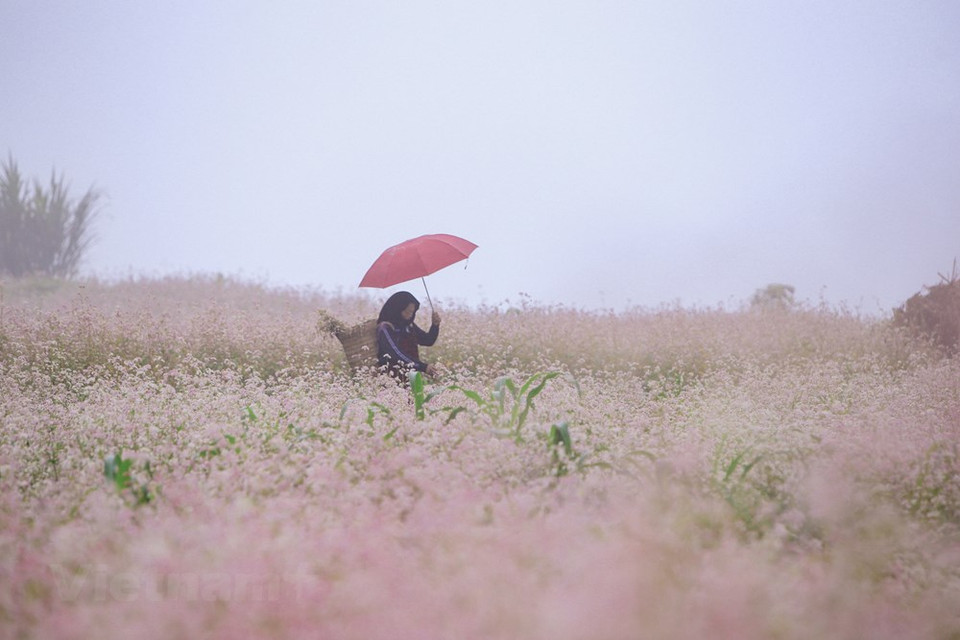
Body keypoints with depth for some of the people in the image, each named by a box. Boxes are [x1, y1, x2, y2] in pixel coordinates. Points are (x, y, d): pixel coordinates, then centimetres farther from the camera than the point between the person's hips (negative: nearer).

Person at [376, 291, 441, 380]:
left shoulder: (409, 326, 14)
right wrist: (423, 367, -29)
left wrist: (435, 325, -1)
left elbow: (428, 341, 19)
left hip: (413, 370, 7)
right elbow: (397, 354, -20)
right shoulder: (386, 328, -9)